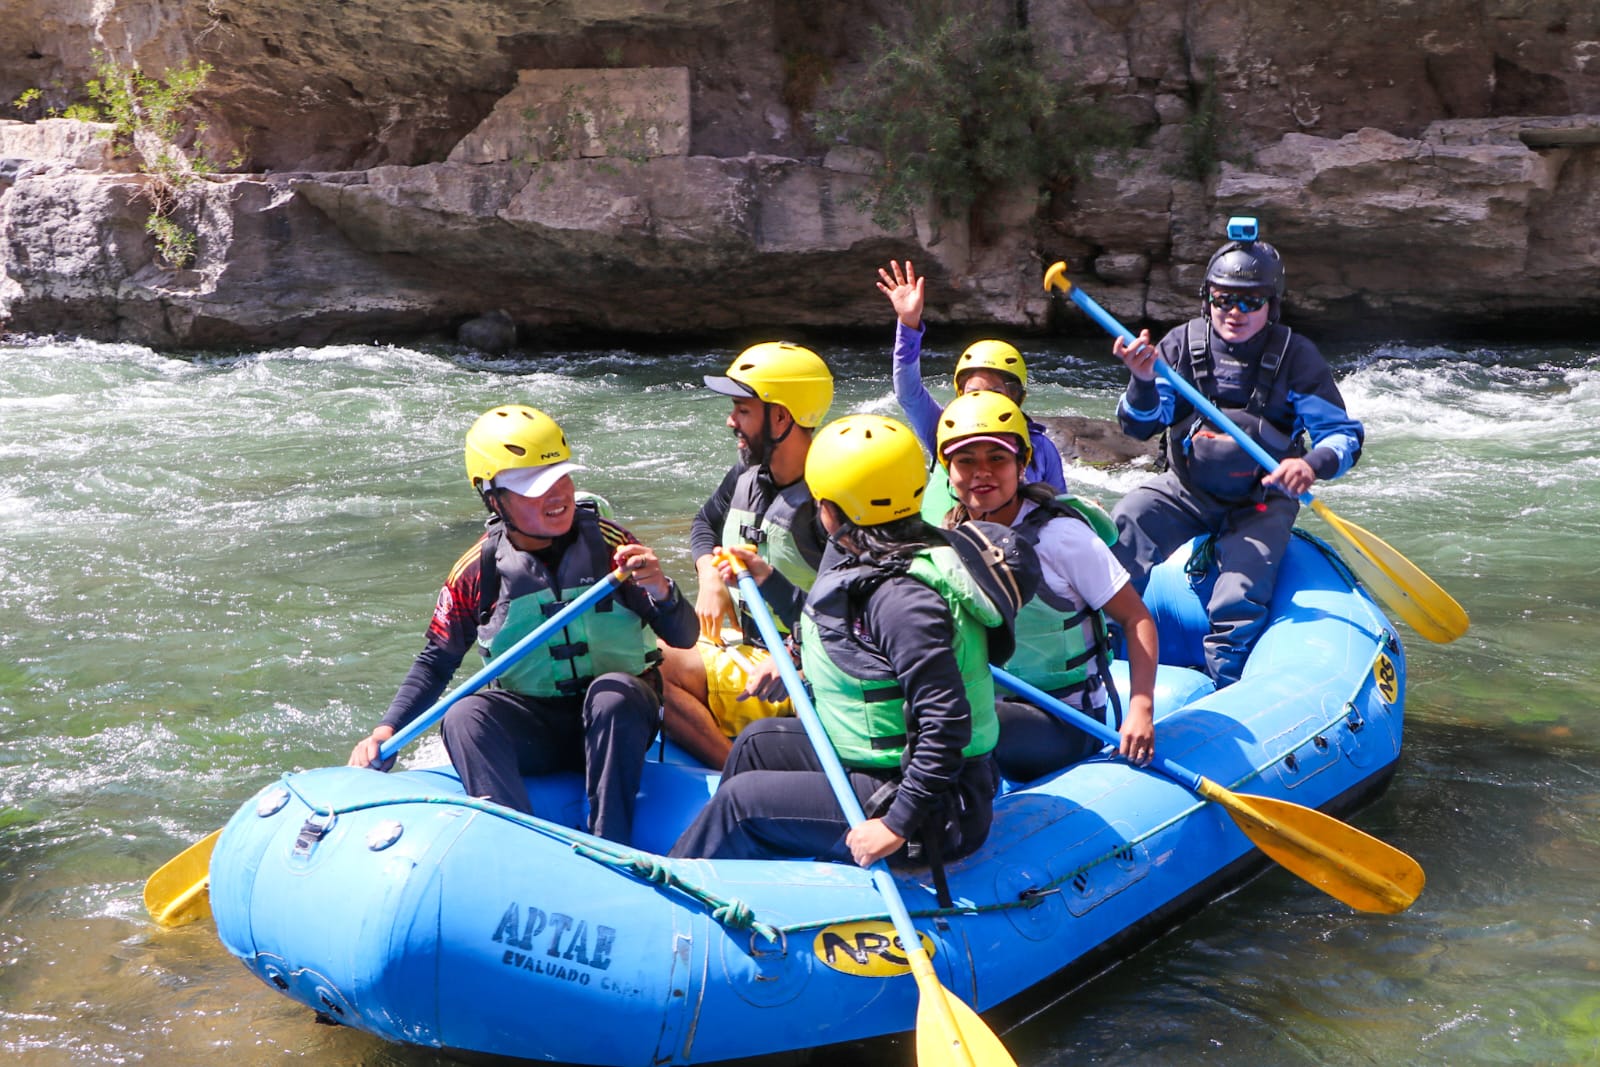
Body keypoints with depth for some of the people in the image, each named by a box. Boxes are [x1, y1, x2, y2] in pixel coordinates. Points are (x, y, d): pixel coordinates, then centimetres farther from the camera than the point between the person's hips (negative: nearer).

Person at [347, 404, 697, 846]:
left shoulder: (608, 544, -7)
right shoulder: (478, 570, -3)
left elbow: (685, 638, -8)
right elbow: (435, 662, 6)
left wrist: (660, 591, -29)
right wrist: (387, 730, -7)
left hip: (617, 723, -1)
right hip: (533, 730, 2)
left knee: (613, 692, -33)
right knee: (463, 717, -26)